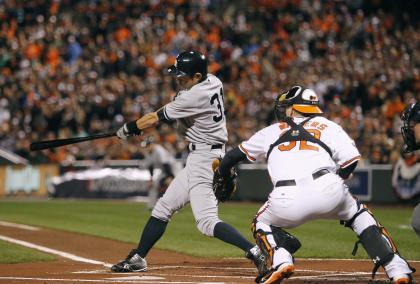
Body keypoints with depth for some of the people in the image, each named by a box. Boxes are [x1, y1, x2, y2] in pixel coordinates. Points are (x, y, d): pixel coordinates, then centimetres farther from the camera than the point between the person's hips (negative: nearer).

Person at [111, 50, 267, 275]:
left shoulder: (194, 97, -21)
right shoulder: (213, 82, 6)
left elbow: (155, 119, -10)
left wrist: (129, 128, 7)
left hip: (205, 158, -10)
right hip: (197, 158, 10)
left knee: (206, 221, -18)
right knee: (163, 208, 16)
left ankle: (255, 252, -25)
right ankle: (137, 258, 24)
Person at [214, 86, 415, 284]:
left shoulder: (271, 131, 28)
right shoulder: (326, 125, 25)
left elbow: (236, 154, 38)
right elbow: (351, 158, 9)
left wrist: (221, 174, 56)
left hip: (287, 201, 0)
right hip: (329, 191, 0)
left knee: (262, 223, 29)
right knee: (358, 215, 26)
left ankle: (280, 261, -1)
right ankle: (396, 268, 10)